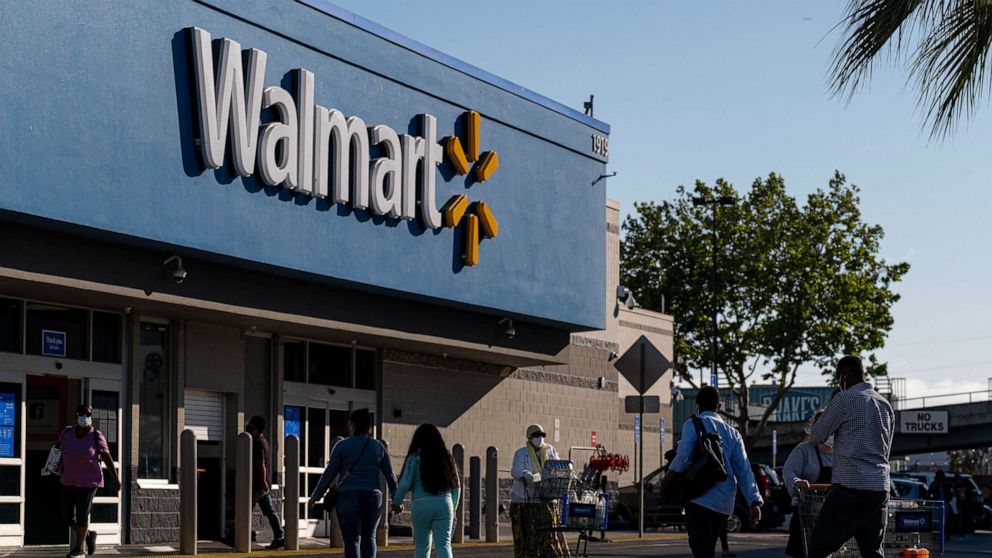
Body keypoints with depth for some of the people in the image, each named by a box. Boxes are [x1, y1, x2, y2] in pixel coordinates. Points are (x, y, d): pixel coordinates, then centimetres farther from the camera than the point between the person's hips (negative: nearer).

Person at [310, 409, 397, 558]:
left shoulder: (343, 445, -3)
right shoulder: (379, 446, 6)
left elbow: (329, 474, -2)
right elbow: (390, 476, 9)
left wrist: (314, 497, 5)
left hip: (349, 499, -3)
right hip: (373, 499, 3)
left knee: (352, 540, 2)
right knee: (369, 537, 19)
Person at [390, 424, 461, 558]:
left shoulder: (415, 458, -1)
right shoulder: (446, 457, 9)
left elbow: (405, 484, -6)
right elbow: (456, 486, 12)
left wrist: (396, 503, 11)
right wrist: (453, 510, 23)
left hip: (421, 505, -2)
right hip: (444, 504, 2)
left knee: (422, 546, 11)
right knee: (444, 544, -3)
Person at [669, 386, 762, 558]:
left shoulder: (693, 424, 0)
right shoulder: (733, 433, 15)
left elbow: (684, 455, -15)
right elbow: (743, 470, 6)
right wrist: (755, 501, 0)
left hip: (701, 499, -6)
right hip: (725, 505, 6)